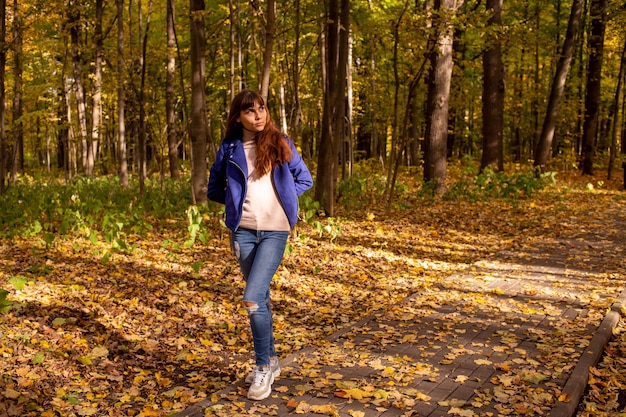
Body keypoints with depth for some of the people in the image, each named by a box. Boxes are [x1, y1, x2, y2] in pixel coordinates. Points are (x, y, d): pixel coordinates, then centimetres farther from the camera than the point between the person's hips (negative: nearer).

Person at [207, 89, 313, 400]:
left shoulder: (280, 143, 1)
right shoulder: (229, 148, 4)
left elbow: (305, 179, 11)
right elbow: (213, 188, 15)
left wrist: (282, 199, -1)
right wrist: (237, 201, 2)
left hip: (275, 231, -2)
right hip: (243, 231, 2)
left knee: (252, 299, -14)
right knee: (260, 298, 12)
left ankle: (263, 367, 2)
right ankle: (271, 361, 29)